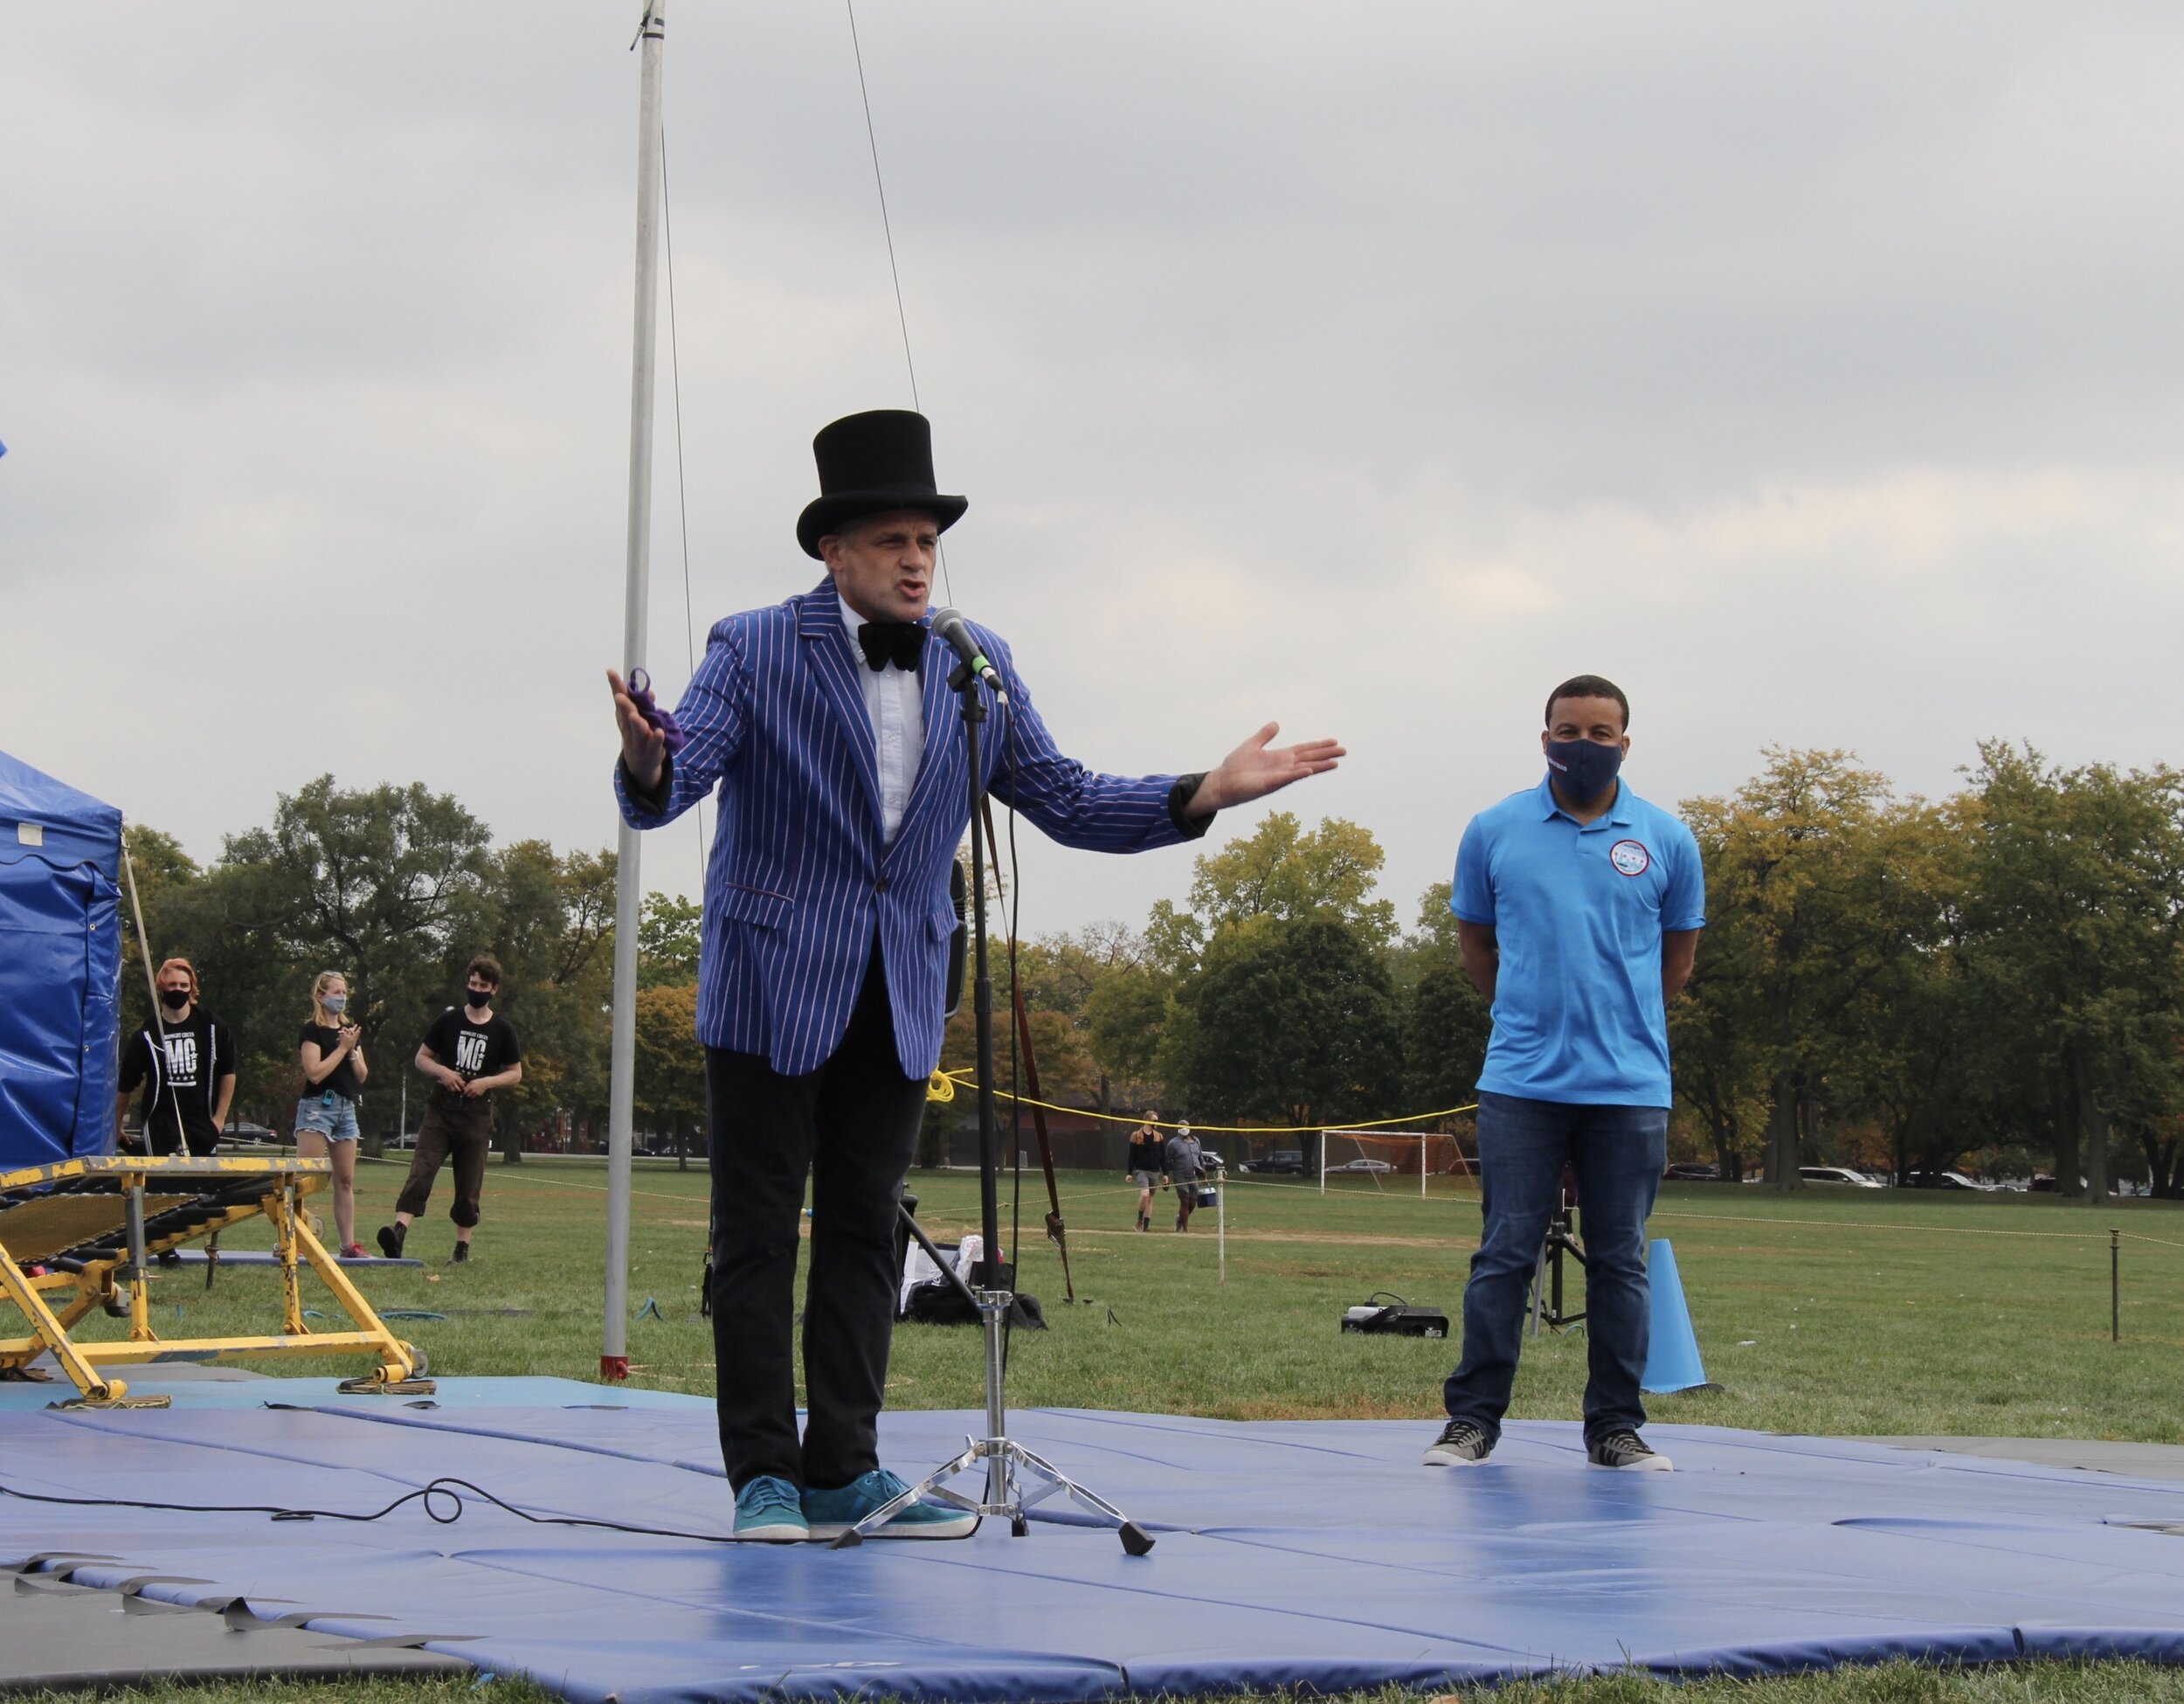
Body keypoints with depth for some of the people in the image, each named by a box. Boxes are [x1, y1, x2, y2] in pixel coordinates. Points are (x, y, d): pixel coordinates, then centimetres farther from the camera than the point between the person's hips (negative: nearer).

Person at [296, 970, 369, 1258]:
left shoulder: (350, 1031, 15)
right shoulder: (312, 1031, -6)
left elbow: (362, 1075, 12)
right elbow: (315, 1073, -17)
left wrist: (353, 1051, -5)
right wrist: (343, 1048, -12)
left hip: (347, 1107, 7)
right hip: (318, 1106, -7)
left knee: (346, 1180, 9)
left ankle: (349, 1244, 13)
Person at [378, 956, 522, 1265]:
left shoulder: (503, 1030, 4)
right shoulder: (448, 1020, 5)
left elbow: (516, 1074, 9)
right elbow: (421, 1058, 10)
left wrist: (487, 1082, -9)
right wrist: (442, 1071, -11)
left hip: (477, 1115, 0)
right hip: (440, 1111, 0)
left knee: (469, 1184, 4)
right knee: (421, 1170, -16)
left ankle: (463, 1245, 13)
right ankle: (399, 1229, -30)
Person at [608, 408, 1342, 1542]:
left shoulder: (976, 665, 6)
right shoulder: (755, 652, -8)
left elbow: (1062, 799, 8)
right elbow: (672, 784, -17)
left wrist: (1203, 795, -5)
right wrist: (647, 764, -42)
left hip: (899, 998, 4)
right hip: (771, 990, -4)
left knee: (863, 1234, 8)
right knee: (758, 1236, 0)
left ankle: (842, 1471, 14)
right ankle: (765, 1477, 7)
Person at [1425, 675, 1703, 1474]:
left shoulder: (1667, 840, 4)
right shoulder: (1494, 831, 3)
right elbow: (1475, 941, 16)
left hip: (1630, 1087, 1)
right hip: (1521, 1082, -1)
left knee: (1620, 1261, 5)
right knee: (1503, 1255, -1)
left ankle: (1616, 1428, 11)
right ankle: (1472, 1419, 5)